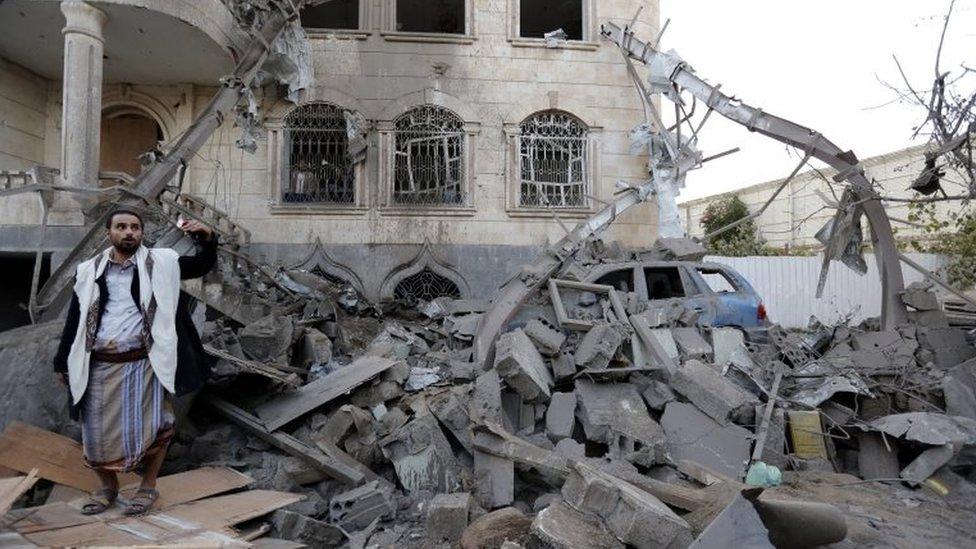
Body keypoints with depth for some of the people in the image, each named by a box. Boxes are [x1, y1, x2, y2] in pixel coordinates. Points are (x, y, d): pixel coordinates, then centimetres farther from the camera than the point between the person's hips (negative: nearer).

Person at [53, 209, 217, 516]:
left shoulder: (160, 263, 3)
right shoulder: (89, 271, 9)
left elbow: (202, 266, 5)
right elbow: (75, 320, 13)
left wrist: (207, 239, -15)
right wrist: (62, 363, 14)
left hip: (143, 363, -2)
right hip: (100, 366, 3)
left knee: (149, 427, 0)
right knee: (98, 430, 10)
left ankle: (148, 487, 21)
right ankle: (108, 487, 34)